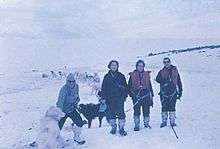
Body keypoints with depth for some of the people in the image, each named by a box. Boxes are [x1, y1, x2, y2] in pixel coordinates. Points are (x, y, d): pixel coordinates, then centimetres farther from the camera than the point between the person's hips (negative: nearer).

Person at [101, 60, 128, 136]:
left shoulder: (121, 76, 7)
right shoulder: (107, 77, 8)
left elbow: (125, 87, 10)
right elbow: (103, 88, 10)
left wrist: (125, 96, 4)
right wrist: (103, 98, 3)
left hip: (119, 98, -1)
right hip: (110, 99, 1)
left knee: (121, 113, -7)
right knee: (111, 114, 5)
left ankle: (121, 128, 0)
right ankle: (113, 127, 19)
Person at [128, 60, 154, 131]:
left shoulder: (146, 74, 10)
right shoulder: (132, 75, 4)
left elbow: (150, 86, 16)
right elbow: (129, 86, 7)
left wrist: (151, 96, 15)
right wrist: (131, 94, -5)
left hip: (146, 95, 2)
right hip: (136, 96, -2)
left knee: (146, 110, 6)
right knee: (136, 111, -3)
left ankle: (146, 123, 22)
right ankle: (137, 125, 7)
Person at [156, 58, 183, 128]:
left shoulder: (174, 70, 10)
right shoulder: (161, 72, 10)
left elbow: (179, 81, 13)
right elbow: (157, 79, -5)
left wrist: (180, 91, 11)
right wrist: (164, 81, -22)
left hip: (173, 91, 0)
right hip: (164, 91, 0)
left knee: (172, 106, -3)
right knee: (164, 106, 1)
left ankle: (172, 121, 5)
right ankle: (164, 121, 9)